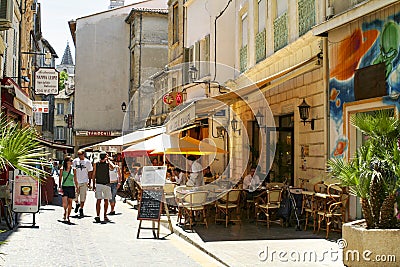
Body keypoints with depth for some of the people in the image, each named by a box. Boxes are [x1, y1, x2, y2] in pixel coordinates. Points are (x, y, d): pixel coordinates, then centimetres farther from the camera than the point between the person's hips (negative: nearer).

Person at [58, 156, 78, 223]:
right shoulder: (62, 169, 1)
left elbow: (75, 180, 10)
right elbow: (60, 179, 2)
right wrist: (60, 187, -8)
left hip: (71, 187, 2)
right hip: (64, 187, -2)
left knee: (70, 202, 3)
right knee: (64, 202, -12)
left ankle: (68, 217, 13)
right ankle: (65, 212, 16)